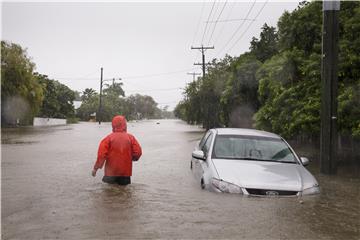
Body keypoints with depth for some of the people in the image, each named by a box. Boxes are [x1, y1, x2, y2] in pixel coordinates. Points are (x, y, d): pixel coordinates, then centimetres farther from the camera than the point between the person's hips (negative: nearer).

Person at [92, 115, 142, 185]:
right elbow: (138, 152, -4)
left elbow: (102, 154, -11)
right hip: (126, 172, 2)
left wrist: (95, 168, -3)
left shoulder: (109, 138, -7)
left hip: (111, 172, -2)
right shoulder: (130, 138, -2)